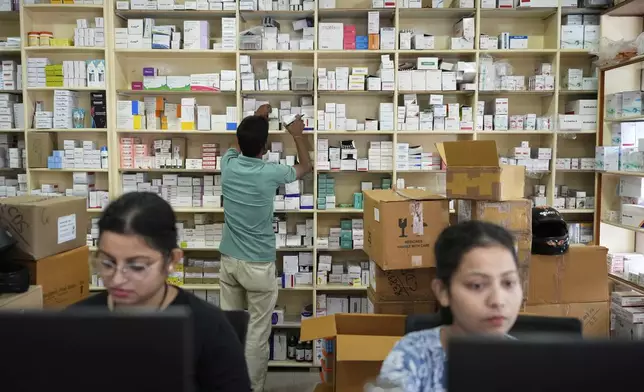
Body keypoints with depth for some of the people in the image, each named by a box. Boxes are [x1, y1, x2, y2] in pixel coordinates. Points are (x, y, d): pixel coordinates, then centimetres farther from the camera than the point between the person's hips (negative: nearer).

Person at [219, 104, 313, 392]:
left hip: (229, 260, 5)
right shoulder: (270, 173, -16)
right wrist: (297, 135, 19)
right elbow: (305, 167, 5)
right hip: (258, 265, -5)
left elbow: (240, 145, 22)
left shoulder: (228, 164, -4)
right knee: (257, 333, 6)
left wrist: (256, 119, 32)